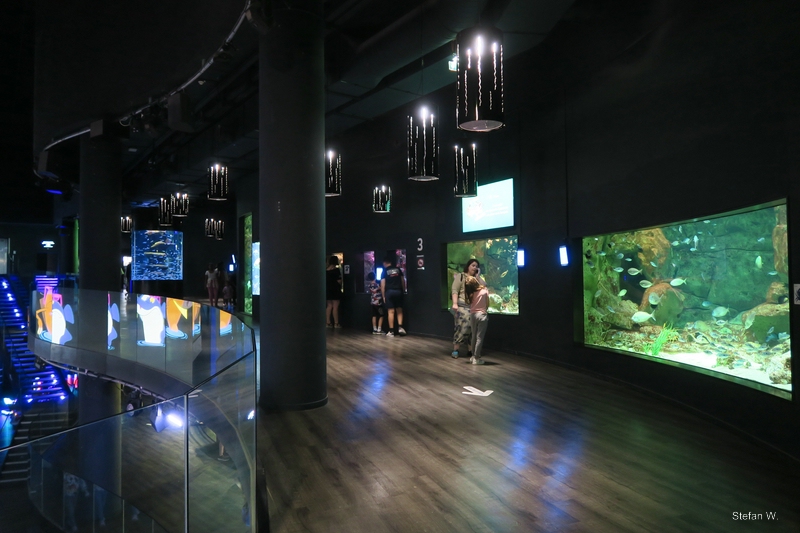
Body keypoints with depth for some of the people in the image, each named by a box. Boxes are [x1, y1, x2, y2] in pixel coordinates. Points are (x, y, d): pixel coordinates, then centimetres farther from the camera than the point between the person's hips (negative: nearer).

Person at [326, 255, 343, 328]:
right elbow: (339, 281, -14)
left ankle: (328, 322, 11)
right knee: (335, 306, -3)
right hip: (335, 290, -6)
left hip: (328, 290, 6)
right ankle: (336, 323, -1)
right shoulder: (336, 270, -11)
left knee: (329, 306, 12)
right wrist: (340, 286, 4)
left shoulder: (326, 270, 7)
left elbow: (325, 281, 8)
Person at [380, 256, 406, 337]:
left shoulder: (385, 271, 2)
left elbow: (383, 285, -3)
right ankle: (400, 327, -2)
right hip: (398, 291, 3)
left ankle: (391, 331, -1)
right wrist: (403, 291, 15)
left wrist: (383, 296, 1)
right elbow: (403, 281, 9)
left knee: (391, 311, -2)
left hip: (389, 292, -3)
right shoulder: (398, 269, 10)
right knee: (399, 310, 12)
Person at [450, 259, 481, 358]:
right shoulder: (460, 276, 1)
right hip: (462, 306, -5)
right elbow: (454, 290, -8)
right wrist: (455, 303, -19)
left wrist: (477, 276, 0)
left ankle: (471, 350, 10)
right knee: (462, 327, -10)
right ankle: (455, 350, -4)